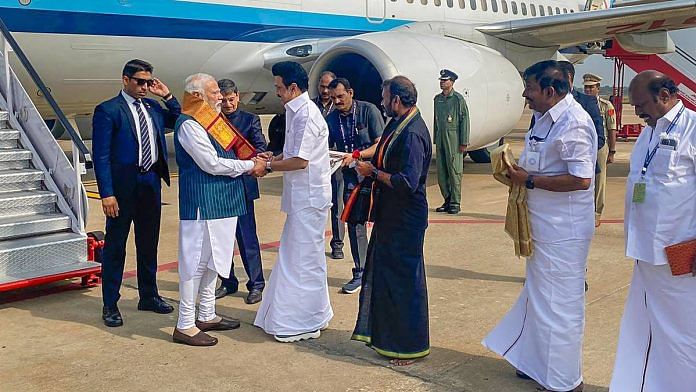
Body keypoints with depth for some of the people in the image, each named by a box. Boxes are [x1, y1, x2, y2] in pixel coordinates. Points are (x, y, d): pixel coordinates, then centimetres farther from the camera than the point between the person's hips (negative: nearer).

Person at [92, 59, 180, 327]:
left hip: (151, 183, 6)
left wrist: (168, 97, 4)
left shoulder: (153, 107, 10)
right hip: (123, 186, -6)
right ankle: (110, 305, 13)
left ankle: (148, 296, 29)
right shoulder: (107, 110, -7)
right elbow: (101, 155, -11)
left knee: (149, 243, 15)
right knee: (115, 246, 3)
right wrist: (107, 194, -17)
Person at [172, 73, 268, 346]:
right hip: (202, 202, -10)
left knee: (212, 260, 16)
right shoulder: (189, 126, -13)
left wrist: (252, 162, 6)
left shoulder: (209, 121, 17)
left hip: (219, 201, 10)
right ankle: (185, 326, 2)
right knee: (195, 261, -5)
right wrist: (249, 165, -10)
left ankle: (207, 316, 28)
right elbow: (212, 164, -18)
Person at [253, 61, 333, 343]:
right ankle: (312, 315, 27)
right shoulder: (297, 111, 13)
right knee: (294, 255, 16)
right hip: (301, 195, 10)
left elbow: (300, 161, -22)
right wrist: (270, 159, 7)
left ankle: (306, 323, 9)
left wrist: (268, 166, -10)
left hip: (308, 196, -10)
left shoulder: (306, 114, -18)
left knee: (304, 258, -2)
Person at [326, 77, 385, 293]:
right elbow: (327, 148, 11)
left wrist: (355, 155, -23)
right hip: (350, 175, 4)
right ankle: (361, 273, 15)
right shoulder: (331, 118, 6)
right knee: (355, 223, 5)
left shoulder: (369, 111, -8)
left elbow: (380, 145, -12)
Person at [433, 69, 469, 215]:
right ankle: (447, 200, 16)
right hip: (440, 138, 6)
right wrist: (435, 139, 15)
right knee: (441, 172, 6)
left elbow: (464, 120, -6)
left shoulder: (458, 99, -4)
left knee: (454, 170, -4)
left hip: (454, 138, -6)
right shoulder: (437, 99, 14)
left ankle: (455, 203, 2)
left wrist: (464, 142, -10)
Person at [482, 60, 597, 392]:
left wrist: (529, 180, -20)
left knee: (558, 304, 3)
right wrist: (517, 172, 1)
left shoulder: (574, 124, -21)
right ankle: (539, 364, 38)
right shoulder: (545, 118, 10)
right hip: (544, 227, 10)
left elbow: (581, 179, -27)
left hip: (563, 231, -10)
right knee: (538, 297, 21)